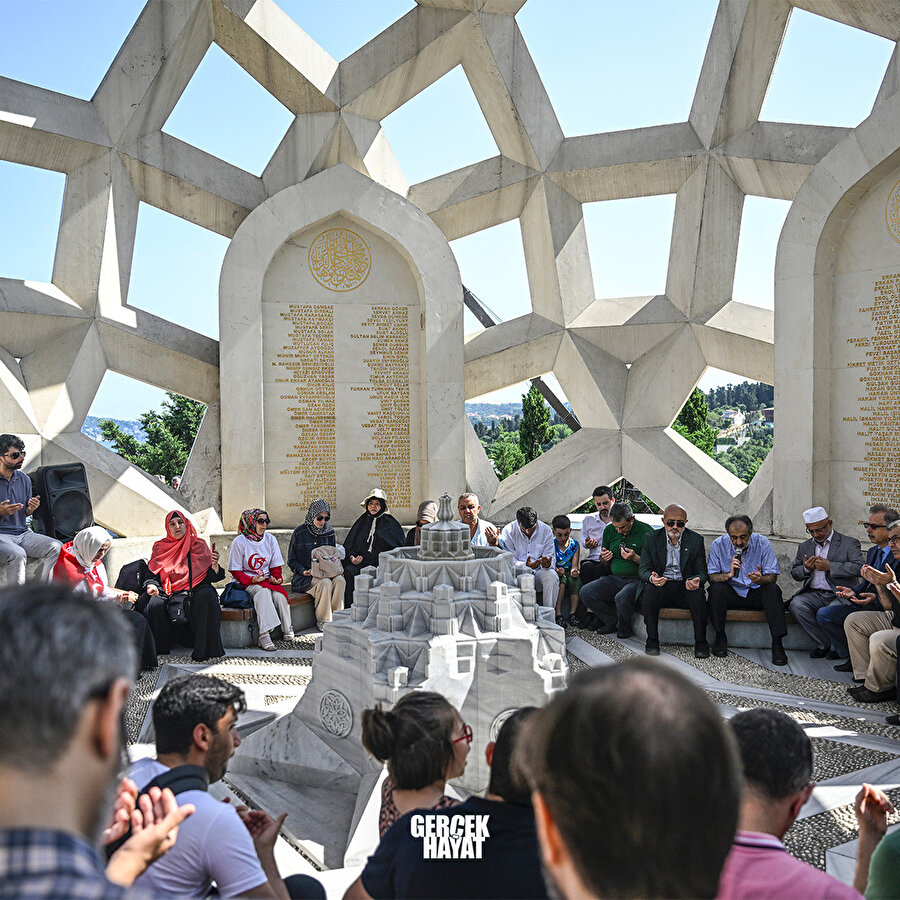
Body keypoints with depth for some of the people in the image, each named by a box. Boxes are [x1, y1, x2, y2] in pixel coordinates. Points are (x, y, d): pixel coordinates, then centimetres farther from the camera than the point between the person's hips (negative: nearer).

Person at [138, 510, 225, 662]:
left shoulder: (200, 545, 11)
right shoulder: (160, 548, 14)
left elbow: (211, 577, 6)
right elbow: (152, 574, 8)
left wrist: (214, 564, -15)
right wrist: (151, 586, -15)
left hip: (195, 590, -1)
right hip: (169, 593, 1)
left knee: (206, 596, -35)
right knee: (154, 604, -30)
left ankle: (204, 649, -30)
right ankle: (156, 650, -13)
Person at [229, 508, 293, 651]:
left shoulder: (270, 540, 6)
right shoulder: (239, 542, -7)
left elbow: (276, 566, 11)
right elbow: (235, 571, -6)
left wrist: (276, 578, -10)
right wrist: (251, 580, -21)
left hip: (267, 579, 4)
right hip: (246, 582, -4)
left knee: (278, 594, -29)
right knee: (263, 591, -35)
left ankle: (287, 628, -15)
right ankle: (264, 634, -42)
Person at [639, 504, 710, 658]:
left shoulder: (696, 540, 1)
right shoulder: (651, 539, 1)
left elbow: (702, 572, 2)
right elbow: (643, 569, -2)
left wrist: (697, 580, -24)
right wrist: (651, 578, -28)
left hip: (685, 587, 0)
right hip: (661, 586, 0)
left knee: (698, 594, -31)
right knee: (649, 592, -32)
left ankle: (700, 642, -14)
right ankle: (652, 640, -16)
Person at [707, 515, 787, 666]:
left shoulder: (762, 543, -9)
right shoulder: (718, 545, -9)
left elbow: (773, 576, -11)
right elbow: (711, 577, -12)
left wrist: (760, 579, -34)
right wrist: (729, 575, -32)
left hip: (756, 593, 0)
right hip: (731, 594, 0)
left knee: (773, 589, -28)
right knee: (716, 589, -30)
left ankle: (777, 643, -25)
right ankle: (720, 637, -15)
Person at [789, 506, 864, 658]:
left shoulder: (850, 543, 4)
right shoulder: (805, 546, 19)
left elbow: (859, 567, -11)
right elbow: (794, 574, 20)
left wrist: (830, 566, -17)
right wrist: (805, 569, -3)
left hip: (840, 595, -5)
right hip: (814, 594, 5)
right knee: (796, 605, -26)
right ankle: (825, 643, -10)